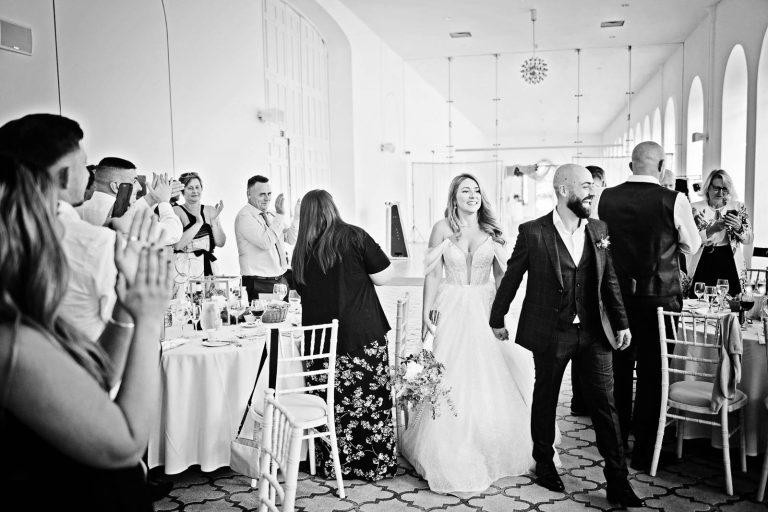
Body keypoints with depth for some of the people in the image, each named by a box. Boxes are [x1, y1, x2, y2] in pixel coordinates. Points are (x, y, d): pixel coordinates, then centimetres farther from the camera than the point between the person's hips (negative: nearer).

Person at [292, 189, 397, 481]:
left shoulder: (302, 250, 5)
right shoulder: (354, 237, -5)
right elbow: (382, 277, -4)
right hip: (362, 335, -3)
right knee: (370, 400, 6)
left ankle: (334, 464, 20)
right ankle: (375, 464, 14)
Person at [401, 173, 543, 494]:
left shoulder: (491, 230, 4)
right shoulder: (443, 228, -1)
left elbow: (502, 275, 7)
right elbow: (433, 273, 0)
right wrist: (426, 313, -4)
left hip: (486, 309, 2)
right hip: (453, 310, -2)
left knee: (490, 377, 6)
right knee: (453, 378, 0)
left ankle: (492, 450, 24)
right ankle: (453, 455, 14)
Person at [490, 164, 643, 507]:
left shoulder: (599, 230, 4)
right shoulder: (533, 233, -10)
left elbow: (609, 280, 11)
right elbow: (511, 278, -1)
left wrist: (621, 322, 9)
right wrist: (497, 319, 6)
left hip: (594, 332, 3)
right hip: (550, 333, -3)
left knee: (605, 404, 4)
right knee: (545, 400, 13)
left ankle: (618, 483, 14)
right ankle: (544, 465, 34)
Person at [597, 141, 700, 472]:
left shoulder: (607, 198, -5)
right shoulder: (672, 200, -13)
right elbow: (691, 246, 1)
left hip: (617, 296, 3)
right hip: (659, 297, -3)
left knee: (619, 371, 17)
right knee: (652, 375, 8)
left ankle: (615, 445, 31)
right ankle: (643, 455, 17)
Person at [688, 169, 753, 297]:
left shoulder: (738, 207, 9)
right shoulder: (696, 208, 2)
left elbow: (749, 240, 8)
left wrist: (738, 227, -12)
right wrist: (712, 229, -20)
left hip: (730, 268, 2)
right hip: (703, 266, -1)